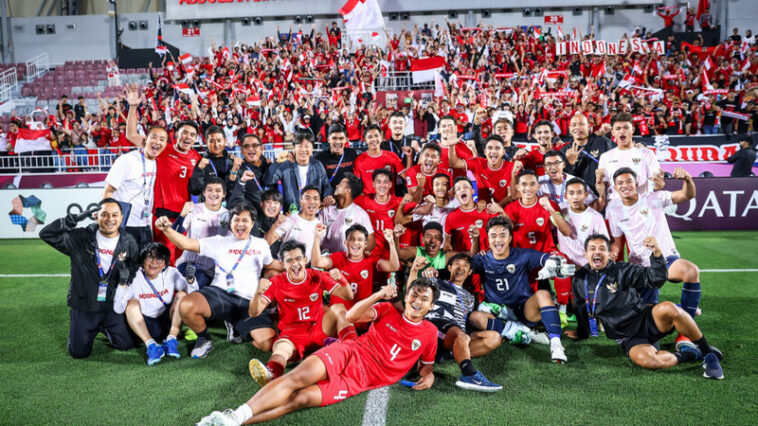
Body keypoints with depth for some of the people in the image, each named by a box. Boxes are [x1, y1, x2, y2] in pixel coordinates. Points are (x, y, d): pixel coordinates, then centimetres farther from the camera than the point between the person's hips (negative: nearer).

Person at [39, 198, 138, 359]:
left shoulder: (128, 242, -2)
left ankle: (104, 327, 31)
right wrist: (75, 219, -25)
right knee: (79, 352, 3)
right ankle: (94, 329, 36)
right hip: (83, 306, -1)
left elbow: (135, 264, 11)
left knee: (126, 344, -1)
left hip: (113, 306, 1)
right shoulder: (81, 238, -10)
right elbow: (46, 234, -17)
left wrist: (127, 273, -13)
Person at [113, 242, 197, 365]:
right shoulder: (134, 278, -7)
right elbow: (118, 309, -16)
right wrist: (122, 284, -29)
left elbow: (193, 293, -13)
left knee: (182, 295, -17)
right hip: (145, 326, -1)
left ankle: (171, 341, -26)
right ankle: (151, 345, -38)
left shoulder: (171, 273, -2)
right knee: (132, 303, -23)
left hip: (168, 323, 1)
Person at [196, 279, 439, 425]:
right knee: (299, 377, -29)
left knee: (301, 399, -22)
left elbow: (427, 364, 22)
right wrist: (379, 295, -12)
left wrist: (428, 376, -1)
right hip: (350, 353, 1)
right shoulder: (388, 310, 8)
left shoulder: (429, 333, 9)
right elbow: (351, 316, -2)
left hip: (362, 379, -1)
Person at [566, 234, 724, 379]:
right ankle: (690, 354, -10)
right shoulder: (580, 281, 9)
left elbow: (655, 279, -8)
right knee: (643, 359, -36)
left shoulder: (621, 270, 3)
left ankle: (709, 352, -17)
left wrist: (657, 253, -22)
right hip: (629, 338, 0)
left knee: (668, 308, -37)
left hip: (647, 319, 0)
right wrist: (581, 333, 30)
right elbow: (582, 311, 22)